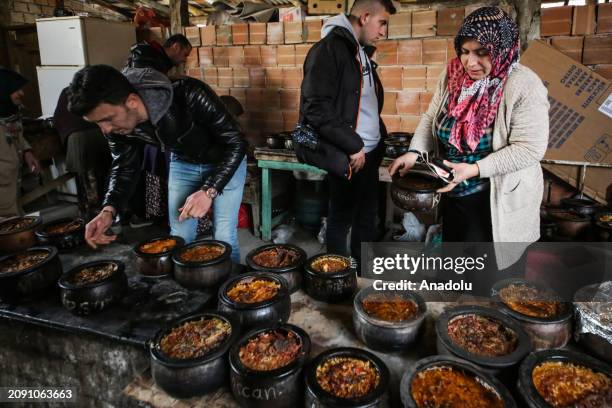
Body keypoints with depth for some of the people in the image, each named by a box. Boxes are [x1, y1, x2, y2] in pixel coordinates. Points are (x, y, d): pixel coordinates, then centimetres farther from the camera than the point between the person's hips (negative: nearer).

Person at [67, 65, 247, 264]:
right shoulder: (115, 125, -20)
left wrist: (209, 191, -37)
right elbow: (124, 166, -4)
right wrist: (108, 210, -21)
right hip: (182, 163, 4)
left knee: (223, 237, -5)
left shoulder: (188, 95, -38)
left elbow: (236, 143, -29)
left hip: (226, 162, -4)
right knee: (180, 237, 5)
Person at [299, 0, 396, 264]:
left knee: (368, 215, 16)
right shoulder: (329, 49, -13)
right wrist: (353, 145, -18)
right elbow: (317, 107, -22)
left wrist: (380, 137, 11)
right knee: (342, 218, 4)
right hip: (347, 155, -8)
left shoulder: (362, 51, 15)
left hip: (369, 152, 9)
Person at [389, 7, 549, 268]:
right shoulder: (453, 75, -2)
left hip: (498, 200, -5)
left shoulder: (525, 87, -20)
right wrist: (415, 153, -10)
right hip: (453, 193, 6)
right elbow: (432, 118, 5)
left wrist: (475, 169, -29)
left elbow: (529, 148, -22)